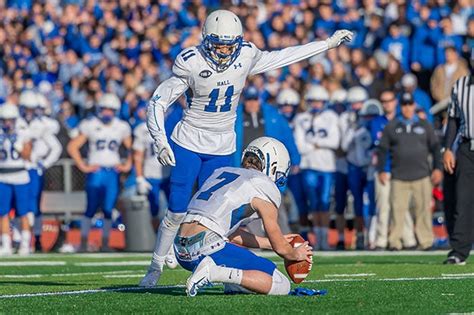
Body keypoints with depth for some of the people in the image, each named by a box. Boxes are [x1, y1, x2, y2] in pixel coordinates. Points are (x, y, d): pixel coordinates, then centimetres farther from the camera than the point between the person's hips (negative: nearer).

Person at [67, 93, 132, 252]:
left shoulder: (121, 127, 9)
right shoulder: (90, 125, 0)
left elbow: (130, 148, 21)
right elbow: (73, 146, 1)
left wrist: (127, 165, 8)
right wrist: (83, 166, -4)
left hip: (113, 173, 3)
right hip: (96, 172, -3)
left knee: (108, 210, 1)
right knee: (91, 208, -7)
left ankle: (105, 243, 10)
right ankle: (83, 242, 1)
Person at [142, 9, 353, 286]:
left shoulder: (246, 56, -8)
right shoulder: (191, 63, -18)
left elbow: (280, 58, 10)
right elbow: (159, 101, -11)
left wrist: (328, 44, 15)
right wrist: (160, 141, -23)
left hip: (222, 149, 3)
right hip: (188, 144, -2)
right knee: (177, 212, -4)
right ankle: (156, 268, 12)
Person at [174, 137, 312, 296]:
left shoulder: (222, 172, 24)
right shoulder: (265, 187, 2)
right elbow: (280, 248, 9)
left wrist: (271, 242, 37)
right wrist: (295, 254, 31)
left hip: (181, 253, 9)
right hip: (206, 249, -9)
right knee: (281, 286, -5)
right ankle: (214, 273, -17)